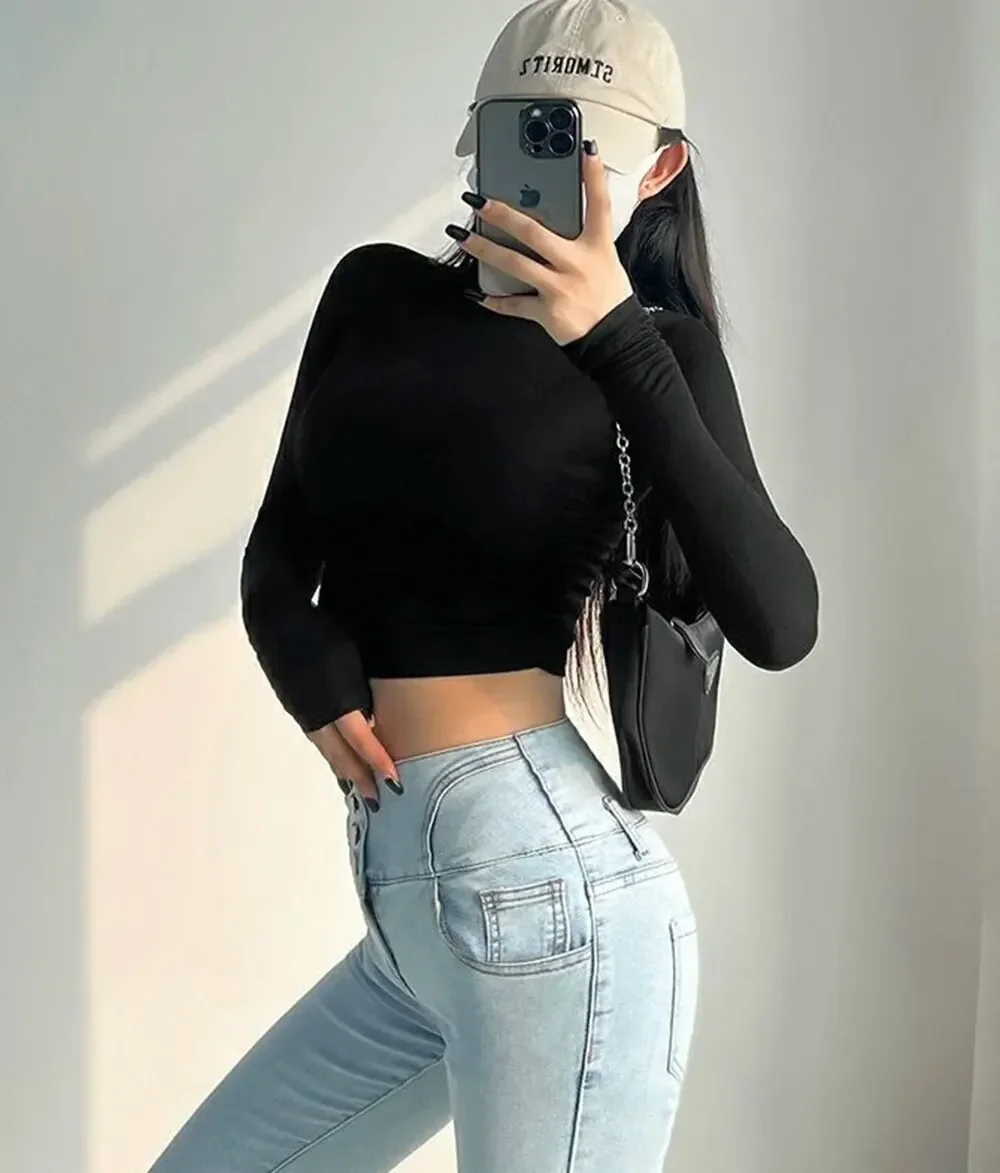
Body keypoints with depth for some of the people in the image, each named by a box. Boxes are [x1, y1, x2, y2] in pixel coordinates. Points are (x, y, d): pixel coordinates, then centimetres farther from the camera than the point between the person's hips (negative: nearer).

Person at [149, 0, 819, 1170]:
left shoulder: (651, 344, -4)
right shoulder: (376, 291, 10)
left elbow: (777, 623, -18)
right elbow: (278, 547, 12)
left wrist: (618, 345, -24)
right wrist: (306, 658, -9)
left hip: (545, 879, -6)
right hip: (401, 891, 6)